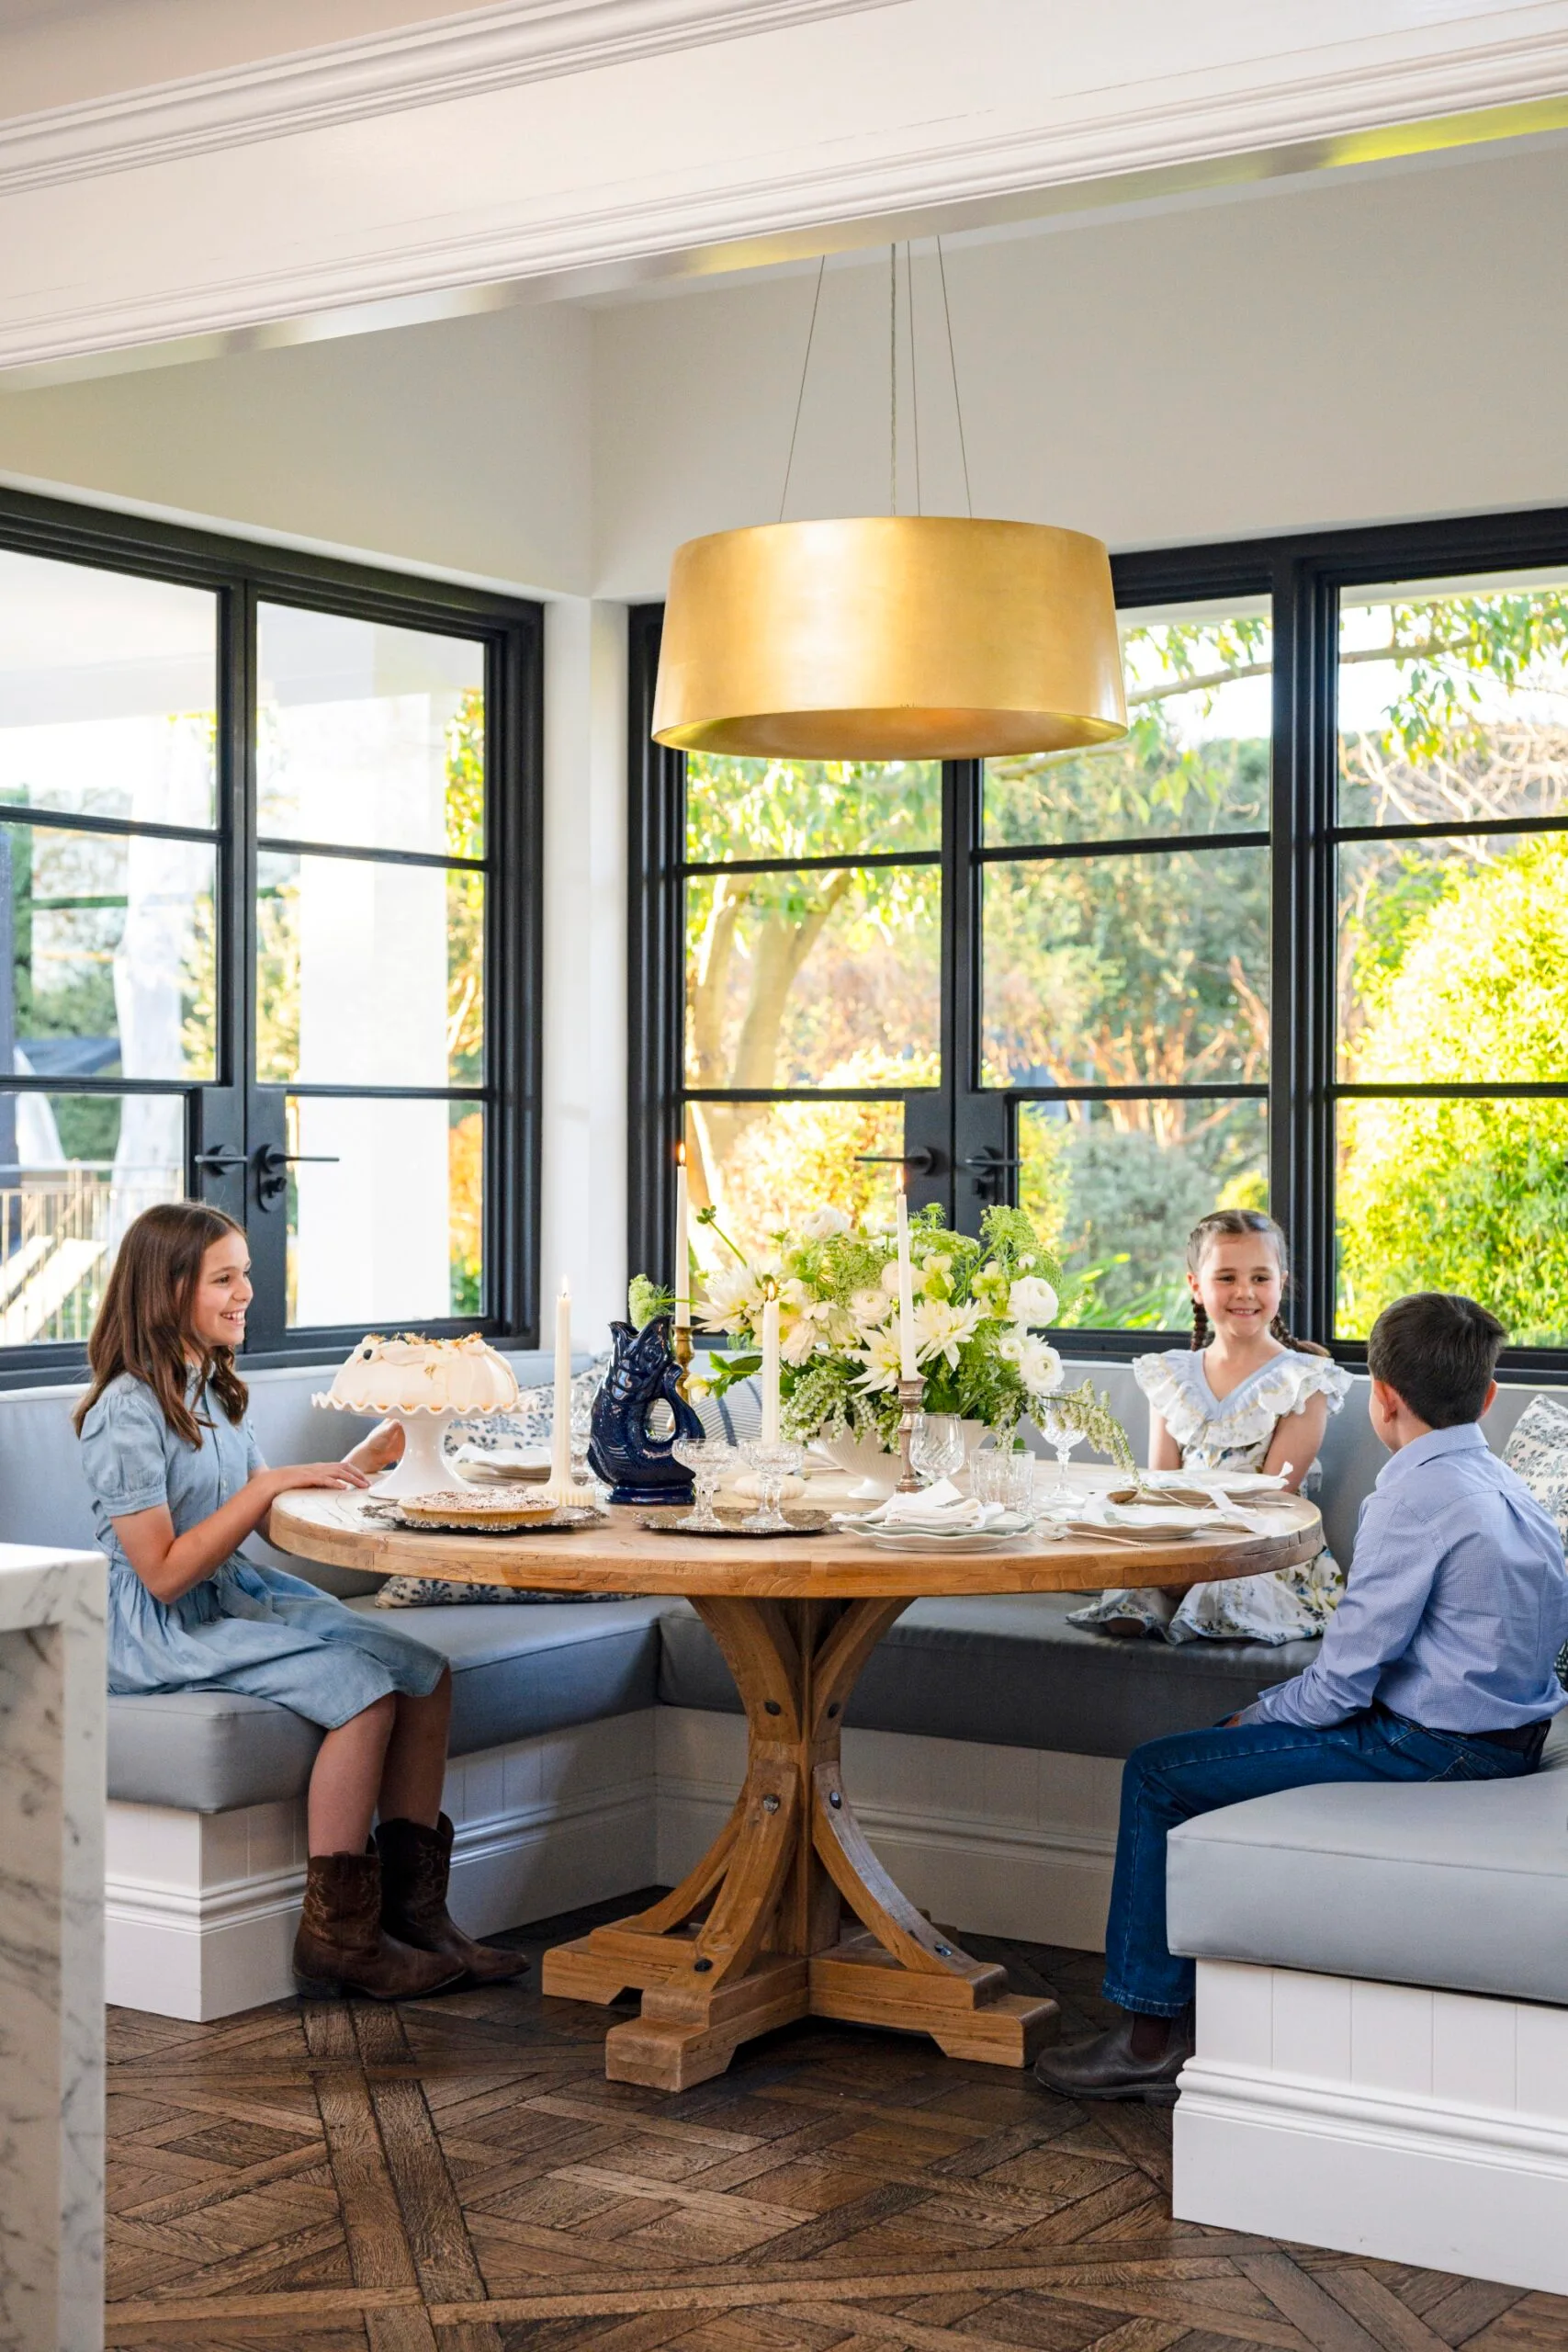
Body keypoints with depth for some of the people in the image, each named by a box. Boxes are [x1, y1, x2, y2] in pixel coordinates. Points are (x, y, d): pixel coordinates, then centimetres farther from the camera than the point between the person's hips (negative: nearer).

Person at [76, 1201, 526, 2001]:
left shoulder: (212, 1391, 12)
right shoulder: (127, 1412, -16)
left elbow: (276, 1523, 13)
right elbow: (165, 1573, -21)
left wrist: (366, 1460, 4)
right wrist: (270, 1485, -22)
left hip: (241, 1598, 9)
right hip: (161, 1634, -9)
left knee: (425, 1673, -8)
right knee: (362, 1686, -25)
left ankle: (412, 1907, -1)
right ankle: (336, 1937, -15)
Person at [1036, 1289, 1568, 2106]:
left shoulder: (1414, 1500, -20)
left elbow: (1341, 1683, -19)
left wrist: (1259, 1715, 0)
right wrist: (1260, 1716, 12)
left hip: (1429, 1748, -10)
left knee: (1158, 1775, -3)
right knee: (1221, 1748, 24)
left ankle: (1148, 2035, 6)